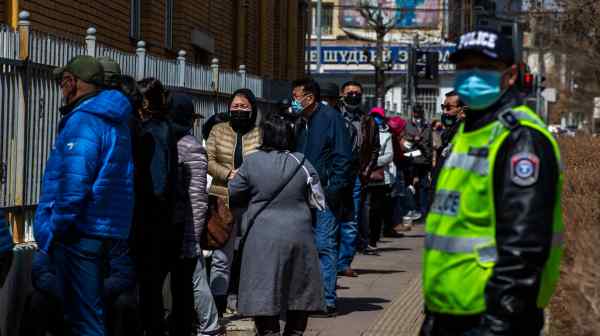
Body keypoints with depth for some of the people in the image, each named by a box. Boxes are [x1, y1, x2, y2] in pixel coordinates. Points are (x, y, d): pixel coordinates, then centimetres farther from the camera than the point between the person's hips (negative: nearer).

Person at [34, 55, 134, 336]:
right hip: (111, 231, 9)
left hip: (81, 232, -9)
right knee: (91, 310, 17)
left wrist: (55, 229, -14)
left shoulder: (82, 121, -14)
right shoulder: (115, 121, 15)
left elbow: (74, 183, -23)